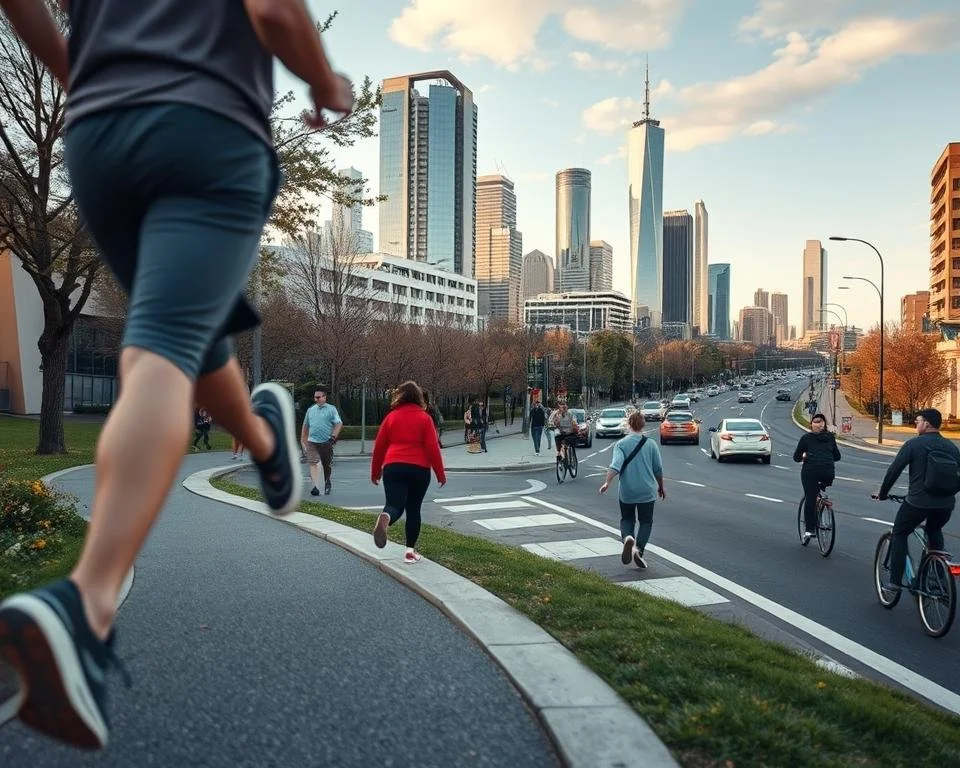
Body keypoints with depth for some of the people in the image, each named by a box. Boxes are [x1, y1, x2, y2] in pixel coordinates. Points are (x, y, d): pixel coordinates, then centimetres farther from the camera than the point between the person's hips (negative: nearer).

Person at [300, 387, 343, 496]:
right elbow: (305, 426, 19)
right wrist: (303, 440, 16)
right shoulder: (310, 410, 12)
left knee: (327, 465, 10)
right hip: (312, 442, 2)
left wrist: (333, 437, -15)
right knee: (313, 463, -13)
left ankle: (327, 484, 31)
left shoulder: (331, 409, 1)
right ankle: (316, 486, -18)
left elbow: (339, 424, -5)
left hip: (326, 442, -2)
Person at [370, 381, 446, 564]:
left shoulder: (391, 417, 7)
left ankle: (385, 518, -40)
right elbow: (433, 447, -3)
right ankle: (410, 550, 12)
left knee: (394, 506, -4)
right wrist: (440, 473, 4)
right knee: (413, 509, 12)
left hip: (393, 468, 0)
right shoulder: (424, 418, 3)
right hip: (419, 469, 0)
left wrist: (375, 472, 19)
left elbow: (379, 446, 9)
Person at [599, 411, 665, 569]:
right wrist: (661, 487, 20)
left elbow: (616, 465, -20)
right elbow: (658, 469, 6)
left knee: (626, 518, 17)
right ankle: (638, 549, -7)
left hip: (627, 491, 0)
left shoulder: (621, 444, -5)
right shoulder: (651, 444, 0)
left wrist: (607, 482, -25)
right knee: (646, 521, 12)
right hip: (647, 491, 0)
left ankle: (627, 537, -14)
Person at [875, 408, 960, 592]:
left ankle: (895, 581, 7)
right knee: (934, 531, 33)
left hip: (918, 502, -5)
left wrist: (882, 493, 8)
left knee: (899, 534, 14)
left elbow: (894, 470, -5)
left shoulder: (914, 444, -5)